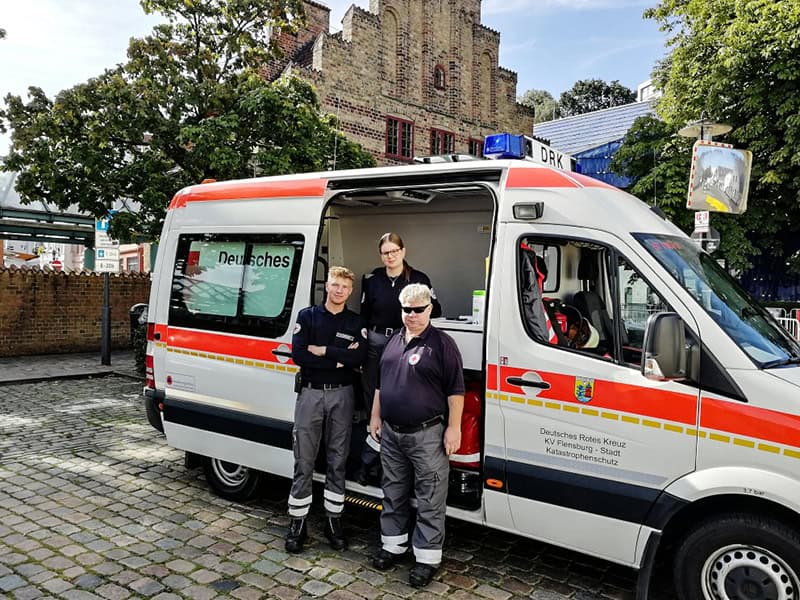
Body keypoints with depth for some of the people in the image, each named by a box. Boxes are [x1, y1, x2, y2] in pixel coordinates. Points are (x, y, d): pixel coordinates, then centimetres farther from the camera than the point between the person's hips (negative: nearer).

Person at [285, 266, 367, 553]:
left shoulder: (356, 323, 5)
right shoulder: (307, 316, 2)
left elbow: (358, 358, -12)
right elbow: (298, 354, -12)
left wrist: (322, 350, -13)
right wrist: (339, 358, -13)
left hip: (341, 395, 1)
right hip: (310, 393, -1)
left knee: (337, 461, 9)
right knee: (304, 463, 3)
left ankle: (334, 520, 21)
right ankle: (297, 523, 15)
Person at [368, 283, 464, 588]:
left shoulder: (442, 343, -9)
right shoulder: (393, 342, 11)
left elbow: (455, 390, -10)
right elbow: (380, 384, 19)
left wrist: (453, 428, -14)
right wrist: (375, 417, 16)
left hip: (427, 435, -6)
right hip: (391, 432, 7)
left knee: (429, 500, 2)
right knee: (393, 493, 18)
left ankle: (427, 557, 14)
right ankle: (393, 545, 34)